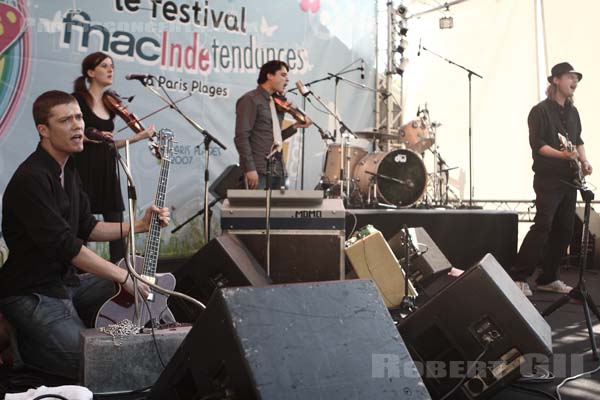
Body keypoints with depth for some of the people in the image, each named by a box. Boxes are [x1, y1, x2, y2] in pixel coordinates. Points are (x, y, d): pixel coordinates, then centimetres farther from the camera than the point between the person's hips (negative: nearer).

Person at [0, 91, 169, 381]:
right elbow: (65, 246, -26)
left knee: (145, 296, 14)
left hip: (66, 280, 9)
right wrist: (124, 277, -22)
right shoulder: (31, 179, -23)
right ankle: (27, 343, 5)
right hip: (31, 294, -9)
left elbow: (86, 229, 14)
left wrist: (140, 225, 3)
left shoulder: (67, 171, 9)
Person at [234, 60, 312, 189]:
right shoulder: (250, 100, -5)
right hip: (259, 171, -8)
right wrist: (250, 169, -19)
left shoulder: (276, 102, 18)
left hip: (278, 171, 8)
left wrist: (295, 127, 9)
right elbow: (241, 137, -13)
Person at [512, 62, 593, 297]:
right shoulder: (540, 111, -6)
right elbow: (537, 144, -14)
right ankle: (519, 277, -8)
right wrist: (562, 154, -26)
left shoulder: (573, 112, 16)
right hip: (548, 179, -7)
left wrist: (584, 161, 7)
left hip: (569, 179, 8)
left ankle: (548, 278, 13)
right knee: (543, 226, -14)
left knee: (564, 229, 5)